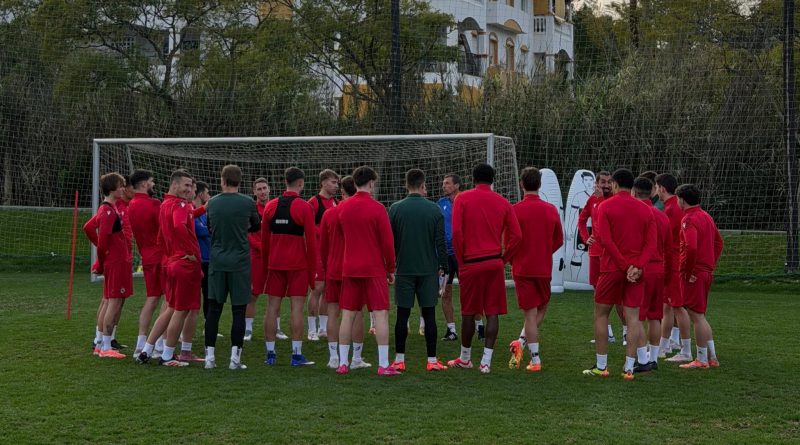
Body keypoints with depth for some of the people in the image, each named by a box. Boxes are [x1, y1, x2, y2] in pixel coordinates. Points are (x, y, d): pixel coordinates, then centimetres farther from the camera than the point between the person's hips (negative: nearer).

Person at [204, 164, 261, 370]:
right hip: (239, 262, -2)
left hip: (217, 262, 3)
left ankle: (210, 356, 8)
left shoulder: (212, 203, 2)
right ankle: (235, 358, 0)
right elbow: (257, 226, 12)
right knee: (238, 310, 2)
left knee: (213, 309, 7)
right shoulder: (247, 203, -5)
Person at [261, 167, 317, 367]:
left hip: (275, 264, 4)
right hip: (298, 264, -4)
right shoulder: (304, 207, -7)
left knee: (272, 307, 6)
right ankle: (297, 354, -2)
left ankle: (270, 353, 8)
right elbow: (311, 241, -7)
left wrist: (266, 265, 20)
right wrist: (313, 269, 0)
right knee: (297, 307, -2)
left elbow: (264, 238, 11)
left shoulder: (271, 206, 6)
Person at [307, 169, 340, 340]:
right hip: (318, 252, -7)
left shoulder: (336, 203, 13)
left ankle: (323, 328, 18)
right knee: (317, 288, -6)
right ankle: (312, 330, 0)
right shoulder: (314, 202, -8)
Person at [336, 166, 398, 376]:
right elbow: (387, 241, -8)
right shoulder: (377, 208, -9)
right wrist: (391, 269, 2)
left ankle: (343, 363, 9)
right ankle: (383, 365, -6)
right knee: (381, 314, -2)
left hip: (349, 269, 4)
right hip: (375, 269, -4)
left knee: (348, 315, 8)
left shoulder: (342, 207, 4)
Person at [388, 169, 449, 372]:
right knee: (429, 314, 4)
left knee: (402, 314, 4)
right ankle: (432, 360, 5)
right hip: (429, 270, 0)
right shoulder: (434, 210, -2)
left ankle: (399, 360, 5)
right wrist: (443, 267, 8)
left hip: (404, 270, 0)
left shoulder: (395, 209, -1)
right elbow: (440, 242, -1)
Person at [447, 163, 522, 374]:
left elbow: (456, 232, -9)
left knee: (468, 312, 9)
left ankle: (465, 358, 21)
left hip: (471, 262, -2)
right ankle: (486, 361, 0)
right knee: (492, 313, 3)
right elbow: (516, 235, 0)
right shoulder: (503, 203, 5)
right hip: (495, 263, 2)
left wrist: (461, 260, 0)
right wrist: (503, 258, 8)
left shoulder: (463, 199, -2)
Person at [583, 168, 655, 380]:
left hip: (612, 268, -3)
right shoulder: (645, 210, 8)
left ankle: (601, 366, 10)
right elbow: (651, 243, -1)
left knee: (601, 315, 9)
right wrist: (637, 266, -11)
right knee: (633, 317, 3)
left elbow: (604, 240, -13)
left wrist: (624, 265, -12)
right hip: (636, 271, 3)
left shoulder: (605, 207, -3)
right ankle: (629, 368, 0)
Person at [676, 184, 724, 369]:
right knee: (700, 316, 17)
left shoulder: (689, 220, -16)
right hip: (707, 272, 9)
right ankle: (712, 357, 19)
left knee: (696, 316, -2)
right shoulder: (706, 216, 13)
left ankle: (702, 360, 3)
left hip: (693, 275, -9)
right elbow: (719, 242, 22)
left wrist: (688, 272, -19)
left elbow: (691, 248, -29)